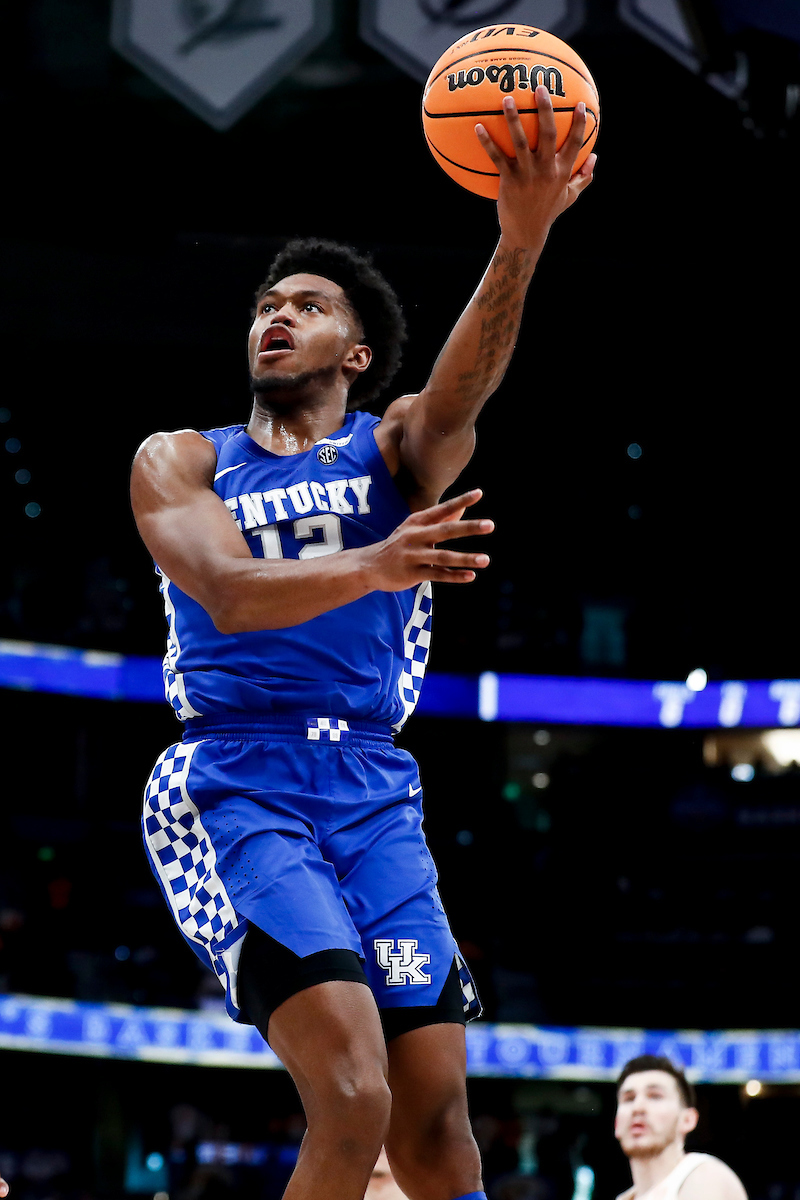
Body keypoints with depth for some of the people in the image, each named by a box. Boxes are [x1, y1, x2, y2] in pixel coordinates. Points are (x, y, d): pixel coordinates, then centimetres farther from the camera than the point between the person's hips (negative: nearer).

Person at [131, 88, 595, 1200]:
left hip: (376, 790, 3)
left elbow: (464, 388, -11)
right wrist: (371, 568, -30)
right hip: (240, 785, -3)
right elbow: (229, 592, -10)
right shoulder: (179, 461, 11)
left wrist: (521, 238, -32)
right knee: (354, 1101, -21)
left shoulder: (397, 449, 13)